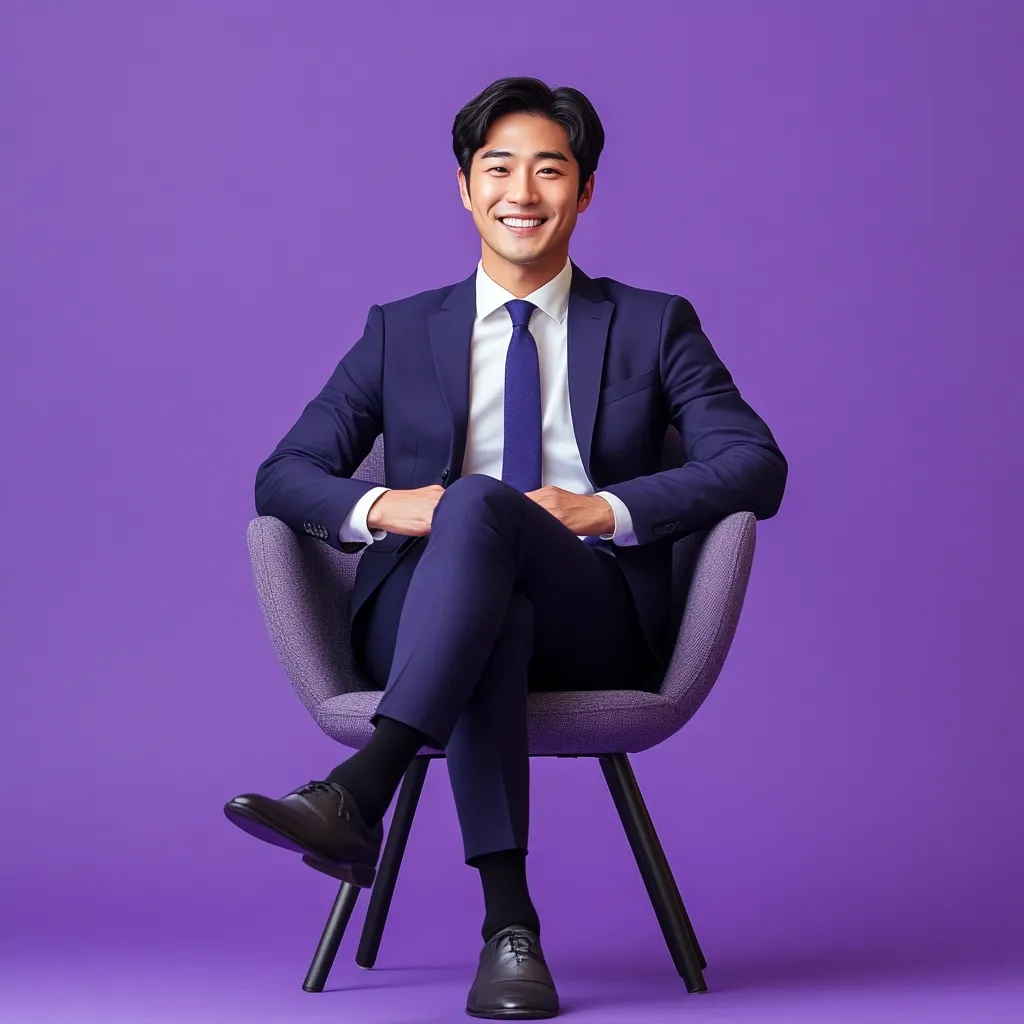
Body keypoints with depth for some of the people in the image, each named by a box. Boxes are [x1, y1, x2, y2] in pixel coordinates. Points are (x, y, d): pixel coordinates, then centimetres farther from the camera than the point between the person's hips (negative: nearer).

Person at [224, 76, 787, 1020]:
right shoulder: (402, 332, 19)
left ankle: (358, 795, -47)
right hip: (418, 619, 2)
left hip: (594, 619, -1)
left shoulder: (655, 326, 15)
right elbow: (282, 476, 12)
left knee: (480, 504, -35)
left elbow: (757, 467, 2)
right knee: (493, 614, -38)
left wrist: (605, 509, -14)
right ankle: (508, 923, -44)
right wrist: (380, 508, -11)